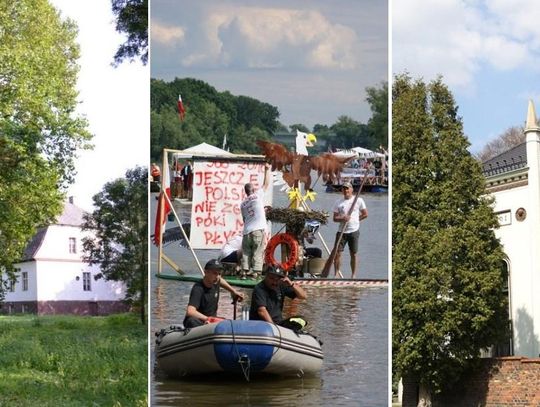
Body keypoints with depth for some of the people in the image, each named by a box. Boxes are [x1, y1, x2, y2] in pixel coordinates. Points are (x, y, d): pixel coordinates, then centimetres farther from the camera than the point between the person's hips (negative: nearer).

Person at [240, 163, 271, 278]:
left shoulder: (243, 204, 15)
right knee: (258, 253, -4)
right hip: (259, 230, -4)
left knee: (246, 252, 9)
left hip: (247, 231, 4)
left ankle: (244, 272, 2)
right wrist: (267, 170, 21)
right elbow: (266, 184, 13)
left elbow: (244, 219, 16)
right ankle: (256, 273, -10)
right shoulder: (258, 195, 4)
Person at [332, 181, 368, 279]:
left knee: (354, 254, 4)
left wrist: (354, 219, 1)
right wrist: (342, 218, -17)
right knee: (337, 253, -3)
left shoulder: (358, 200, 1)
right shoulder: (338, 202, 6)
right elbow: (335, 218, 3)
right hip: (342, 231, 1)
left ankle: (353, 275, 12)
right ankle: (336, 274, 5)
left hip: (354, 231, -1)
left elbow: (365, 214, 6)